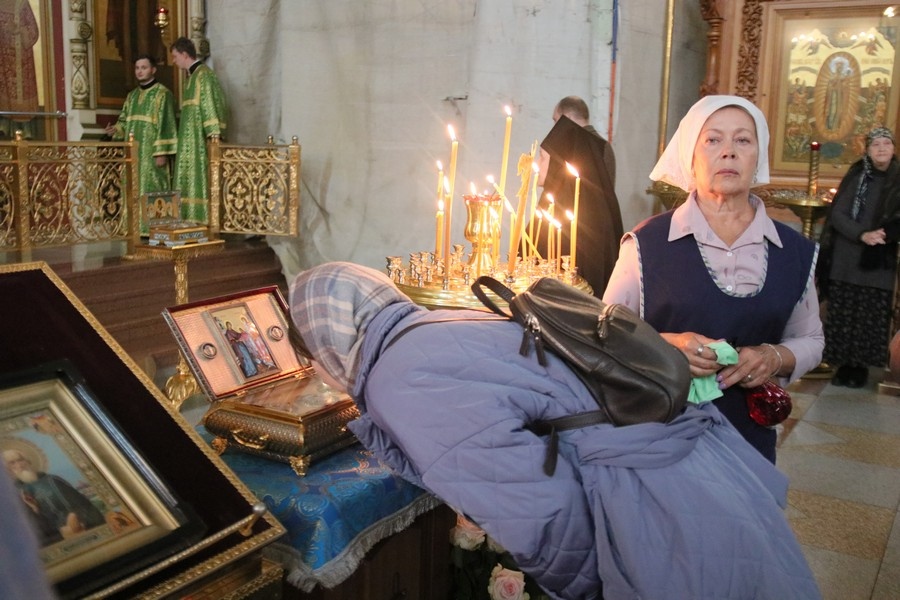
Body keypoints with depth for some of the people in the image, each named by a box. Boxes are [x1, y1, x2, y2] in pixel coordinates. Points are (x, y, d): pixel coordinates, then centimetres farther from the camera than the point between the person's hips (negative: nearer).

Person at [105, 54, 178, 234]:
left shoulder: (162, 93, -5)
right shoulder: (132, 95, 18)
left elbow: (166, 125, -11)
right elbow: (125, 121, 21)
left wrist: (162, 151, -18)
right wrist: (115, 130, -2)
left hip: (151, 153, -7)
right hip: (133, 153, 7)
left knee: (152, 190, -8)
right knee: (135, 190, 7)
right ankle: (138, 228, 12)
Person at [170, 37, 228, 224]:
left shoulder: (204, 74, -10)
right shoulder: (191, 76, 19)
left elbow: (211, 105, -17)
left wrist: (214, 137, -23)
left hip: (201, 140, -10)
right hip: (190, 140, 10)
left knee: (201, 180, -10)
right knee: (190, 181, 7)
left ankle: (205, 223, -8)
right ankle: (192, 222, 9)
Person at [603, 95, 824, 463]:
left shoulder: (795, 251, 2)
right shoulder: (648, 243, -7)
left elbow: (810, 340, 13)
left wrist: (775, 359, -8)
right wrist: (664, 346, -20)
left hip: (749, 437, 3)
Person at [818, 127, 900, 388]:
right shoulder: (856, 176, 2)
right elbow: (837, 214, -4)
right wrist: (862, 235, -19)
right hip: (846, 260, 0)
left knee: (871, 316, -1)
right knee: (843, 314, 1)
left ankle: (860, 366, 10)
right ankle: (844, 364, 11)